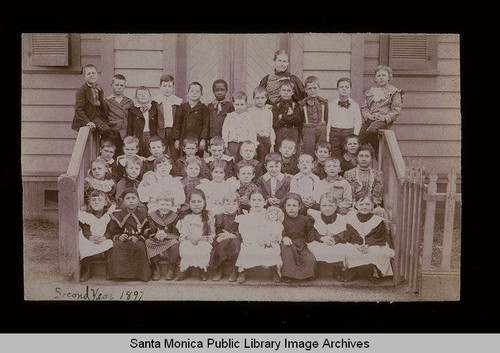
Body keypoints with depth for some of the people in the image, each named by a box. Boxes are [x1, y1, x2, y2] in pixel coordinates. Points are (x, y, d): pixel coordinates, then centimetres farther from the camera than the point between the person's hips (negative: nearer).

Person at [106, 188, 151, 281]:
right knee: (117, 245, -33)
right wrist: (118, 237, -13)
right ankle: (116, 273, -25)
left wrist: (138, 238, -15)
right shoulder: (117, 215, 7)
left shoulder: (143, 214, 5)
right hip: (122, 241, 1)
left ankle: (141, 274, -22)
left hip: (138, 241, -1)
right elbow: (111, 233, 9)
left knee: (140, 246, -35)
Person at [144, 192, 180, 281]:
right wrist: (155, 235, -25)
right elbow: (147, 233, -3)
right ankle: (156, 269, -13)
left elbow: (177, 235, -7)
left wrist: (166, 235, -26)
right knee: (148, 242, -28)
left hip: (169, 242, -1)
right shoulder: (152, 216, 4)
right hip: (155, 245, 1)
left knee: (175, 243, -32)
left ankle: (171, 270, -12)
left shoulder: (175, 217, 1)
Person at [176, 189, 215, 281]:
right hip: (188, 241, 1)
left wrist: (202, 238, -17)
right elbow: (182, 233, 3)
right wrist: (189, 237, -18)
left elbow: (212, 234, 1)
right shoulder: (185, 217, 9)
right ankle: (184, 269, -11)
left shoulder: (209, 217, 6)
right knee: (184, 246, -31)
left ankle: (203, 270, -8)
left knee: (205, 249, -32)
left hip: (203, 241, -1)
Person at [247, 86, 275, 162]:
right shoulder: (249, 111, 3)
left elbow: (271, 129, 11)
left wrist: (272, 145, 6)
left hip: (266, 139, 2)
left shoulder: (269, 112, 10)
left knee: (264, 162, 1)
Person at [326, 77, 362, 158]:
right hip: (334, 133, 1)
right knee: (335, 158, -1)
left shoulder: (354, 105, 5)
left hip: (349, 133, -1)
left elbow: (357, 124, 3)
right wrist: (327, 140, 0)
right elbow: (329, 122, 7)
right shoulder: (332, 105, 9)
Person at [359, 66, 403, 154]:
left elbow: (396, 110, 2)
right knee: (360, 137, -18)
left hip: (383, 120, -5)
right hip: (369, 119, 5)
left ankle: (379, 153, -19)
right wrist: (368, 115, -3)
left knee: (370, 131, -35)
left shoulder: (394, 92, 8)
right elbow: (364, 107, 19)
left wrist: (385, 118, -13)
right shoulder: (370, 91, 23)